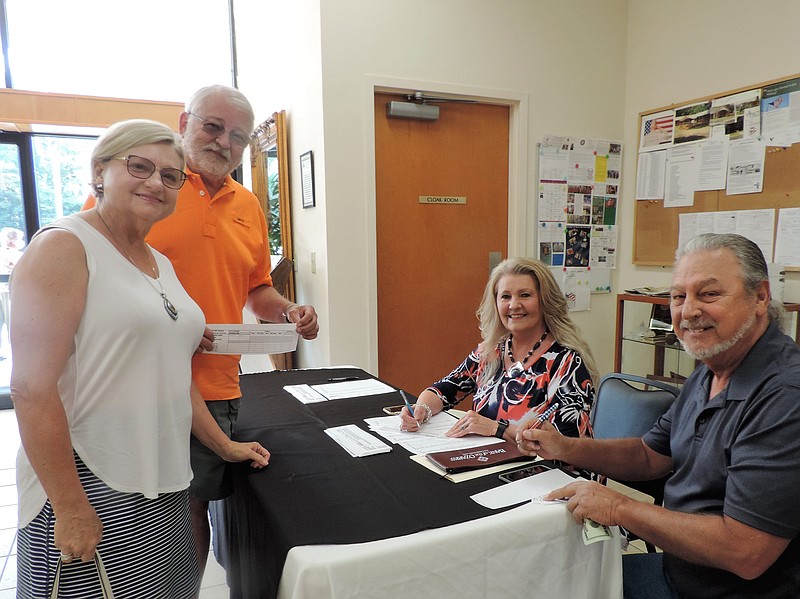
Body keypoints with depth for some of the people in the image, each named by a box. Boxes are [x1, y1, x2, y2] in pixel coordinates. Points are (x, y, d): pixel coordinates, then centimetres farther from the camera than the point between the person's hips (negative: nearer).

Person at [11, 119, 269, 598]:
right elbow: (32, 387, -17)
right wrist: (70, 508, -17)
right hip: (90, 488, -7)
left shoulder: (161, 263, 12)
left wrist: (224, 445, 15)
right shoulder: (64, 246, -11)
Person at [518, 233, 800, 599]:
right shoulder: (707, 376, 4)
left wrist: (619, 509, -20)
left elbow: (744, 553, -30)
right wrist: (563, 448, -5)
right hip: (674, 568, 8)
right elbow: (650, 456, 10)